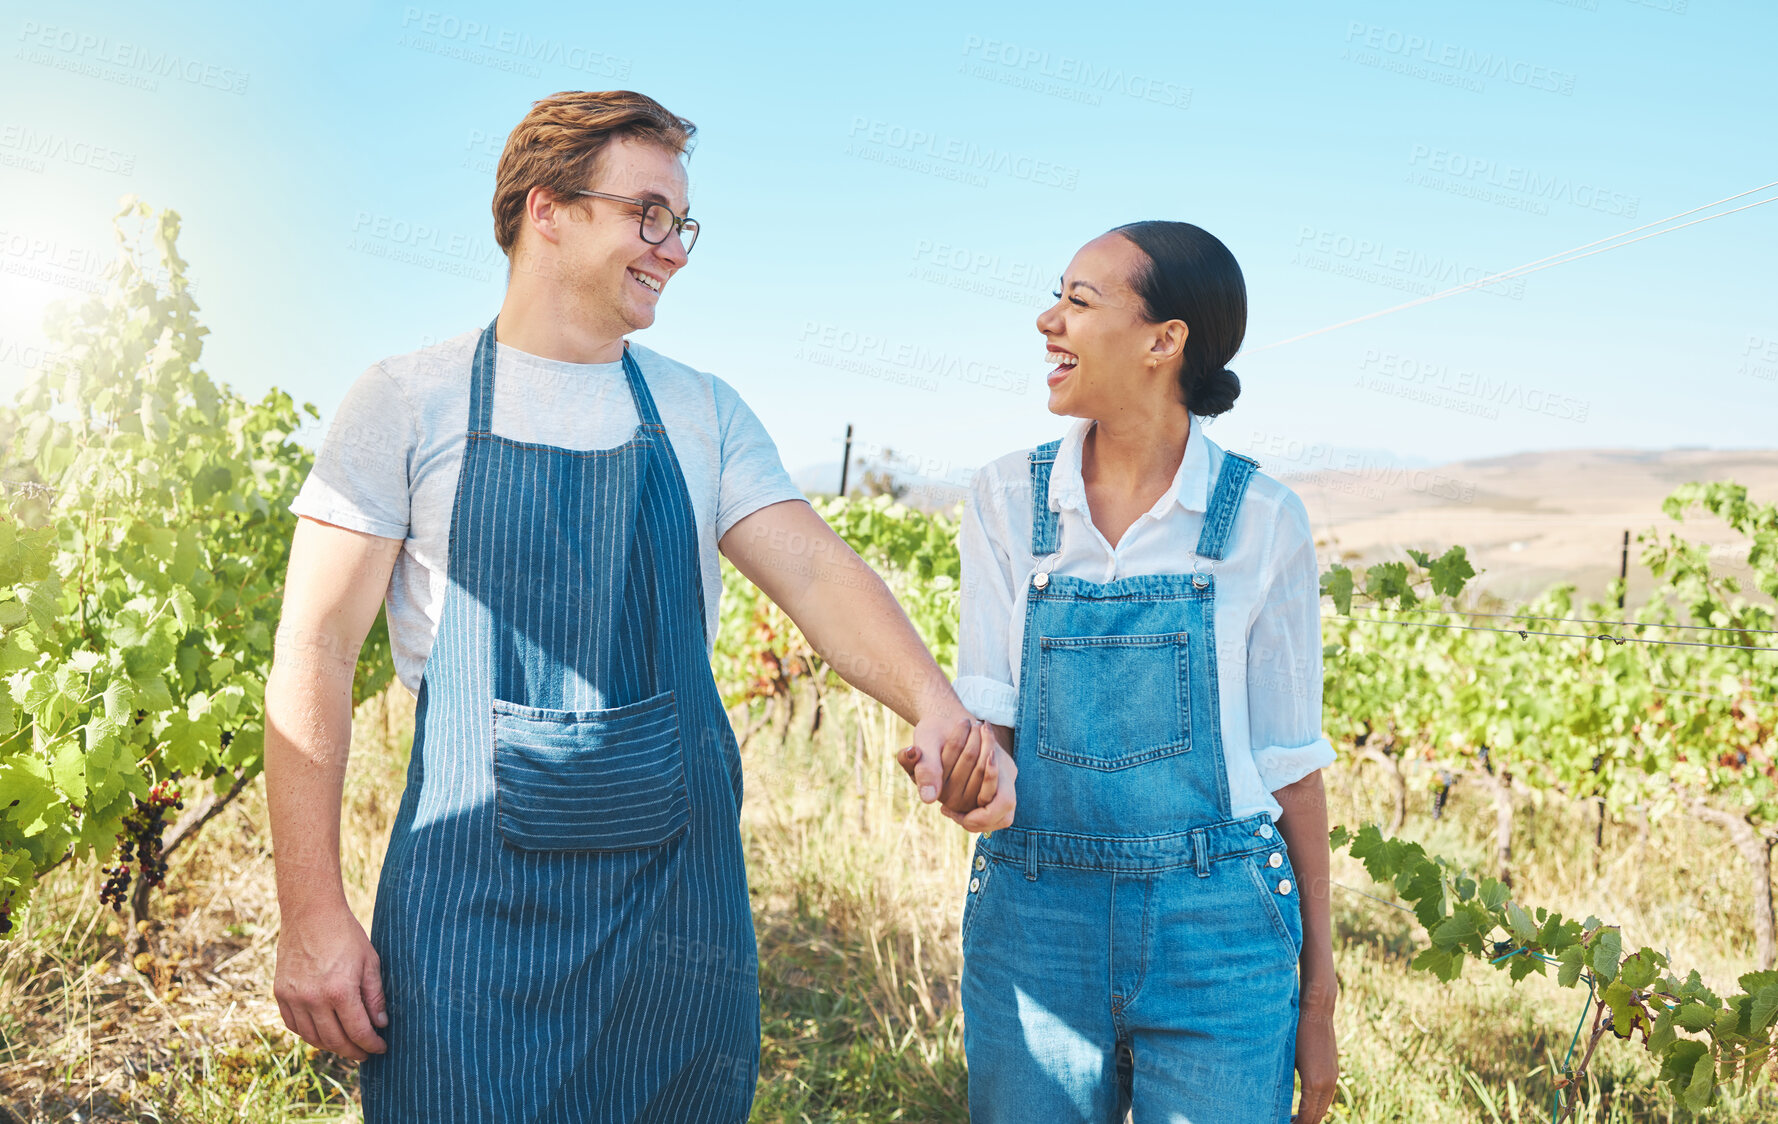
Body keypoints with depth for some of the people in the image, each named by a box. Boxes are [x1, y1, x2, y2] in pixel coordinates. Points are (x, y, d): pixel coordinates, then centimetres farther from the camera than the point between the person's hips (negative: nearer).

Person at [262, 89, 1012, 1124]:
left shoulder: (705, 413, 9)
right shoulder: (410, 401, -1)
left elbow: (814, 567, -4)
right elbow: (317, 653, -4)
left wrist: (935, 705, -24)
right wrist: (313, 915, -10)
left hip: (677, 900, 3)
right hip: (476, 909, -3)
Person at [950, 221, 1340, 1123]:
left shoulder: (1260, 518, -5)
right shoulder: (1007, 498, 0)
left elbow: (1289, 763, -1)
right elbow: (987, 715, -2)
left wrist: (1317, 997, 1)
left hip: (1218, 935, -1)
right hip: (1035, 925, 2)